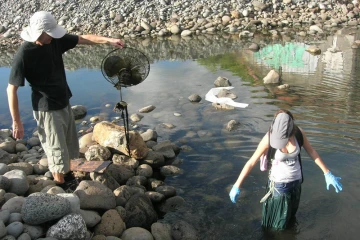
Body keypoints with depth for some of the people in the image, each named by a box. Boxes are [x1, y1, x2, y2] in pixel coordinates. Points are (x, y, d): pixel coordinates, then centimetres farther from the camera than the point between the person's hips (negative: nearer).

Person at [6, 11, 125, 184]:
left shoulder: (55, 40, -7)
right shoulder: (23, 55, -24)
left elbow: (83, 38, 2)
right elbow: (11, 89, -19)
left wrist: (108, 40, -12)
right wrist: (16, 122, -18)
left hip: (64, 103, 8)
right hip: (47, 110, -7)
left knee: (69, 147, 21)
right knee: (57, 152, 2)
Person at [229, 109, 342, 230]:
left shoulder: (299, 133, -18)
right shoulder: (268, 138, -27)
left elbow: (311, 151, -1)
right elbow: (251, 162, -21)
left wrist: (327, 173, 2)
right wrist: (237, 186, -19)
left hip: (296, 181, 4)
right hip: (278, 184, -3)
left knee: (290, 217, 26)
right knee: (275, 225, 11)